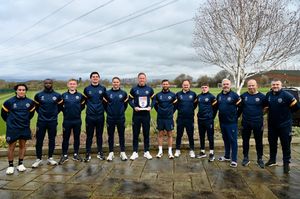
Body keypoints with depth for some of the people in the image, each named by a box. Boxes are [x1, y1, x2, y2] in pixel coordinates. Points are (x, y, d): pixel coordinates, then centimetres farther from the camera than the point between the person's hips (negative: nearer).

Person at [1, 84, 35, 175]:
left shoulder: (30, 102, -1)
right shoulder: (9, 102, -9)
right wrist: (10, 121, 10)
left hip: (25, 128, 3)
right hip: (12, 128, -3)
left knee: (22, 145, 10)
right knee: (11, 147, 3)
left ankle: (20, 164, 22)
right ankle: (10, 165, 15)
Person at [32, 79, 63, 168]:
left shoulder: (57, 96, 0)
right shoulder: (38, 95, 0)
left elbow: (60, 106, 12)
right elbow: (36, 106, 14)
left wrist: (55, 113, 6)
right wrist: (41, 113, 11)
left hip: (53, 121, 0)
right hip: (41, 121, 0)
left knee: (52, 140, 7)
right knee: (39, 140, 3)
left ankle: (50, 158, 19)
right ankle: (38, 159, 15)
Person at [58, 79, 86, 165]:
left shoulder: (80, 95, 2)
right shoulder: (64, 95, 1)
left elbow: (82, 105, 10)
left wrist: (78, 111, 1)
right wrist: (65, 112, 5)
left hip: (77, 120, 1)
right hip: (67, 121, -1)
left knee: (77, 138, 9)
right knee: (65, 138, 6)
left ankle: (76, 154, 22)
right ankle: (64, 155, 18)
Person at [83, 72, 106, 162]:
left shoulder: (103, 89, 4)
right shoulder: (87, 89, 3)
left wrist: (104, 109, 10)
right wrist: (90, 107, 9)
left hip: (100, 116, 1)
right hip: (90, 116, -1)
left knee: (99, 135, 10)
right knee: (89, 136, 5)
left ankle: (100, 152, 22)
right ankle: (88, 154, 14)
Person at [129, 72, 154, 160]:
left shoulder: (149, 89, 5)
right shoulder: (134, 89, 3)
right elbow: (130, 100, 6)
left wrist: (150, 107, -6)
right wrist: (134, 107, -11)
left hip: (146, 114, 1)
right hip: (136, 114, -1)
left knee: (146, 133, 7)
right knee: (135, 134, 5)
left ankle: (146, 152, 19)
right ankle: (135, 152, 15)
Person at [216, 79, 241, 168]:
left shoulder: (234, 95, -8)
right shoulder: (219, 96, 9)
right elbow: (216, 107, 19)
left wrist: (236, 116, -3)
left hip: (232, 122, -6)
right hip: (222, 122, 6)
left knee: (233, 140, 0)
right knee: (225, 139, 17)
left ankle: (234, 160, 8)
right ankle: (227, 156, 31)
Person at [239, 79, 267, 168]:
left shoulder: (262, 96, -3)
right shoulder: (243, 96, 2)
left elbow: (266, 107, 4)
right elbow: (240, 108, 8)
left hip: (258, 123, -1)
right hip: (246, 123, 2)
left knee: (259, 142, 9)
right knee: (245, 141, 10)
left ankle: (260, 159, 25)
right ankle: (246, 158, 25)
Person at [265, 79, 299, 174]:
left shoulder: (287, 95, -13)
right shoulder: (268, 95, 1)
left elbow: (295, 107, -8)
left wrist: (286, 113, 1)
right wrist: (273, 112, 9)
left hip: (284, 124, -5)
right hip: (272, 124, 5)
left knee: (285, 144, 2)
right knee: (272, 143, 16)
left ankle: (286, 163, 15)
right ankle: (272, 160, 31)